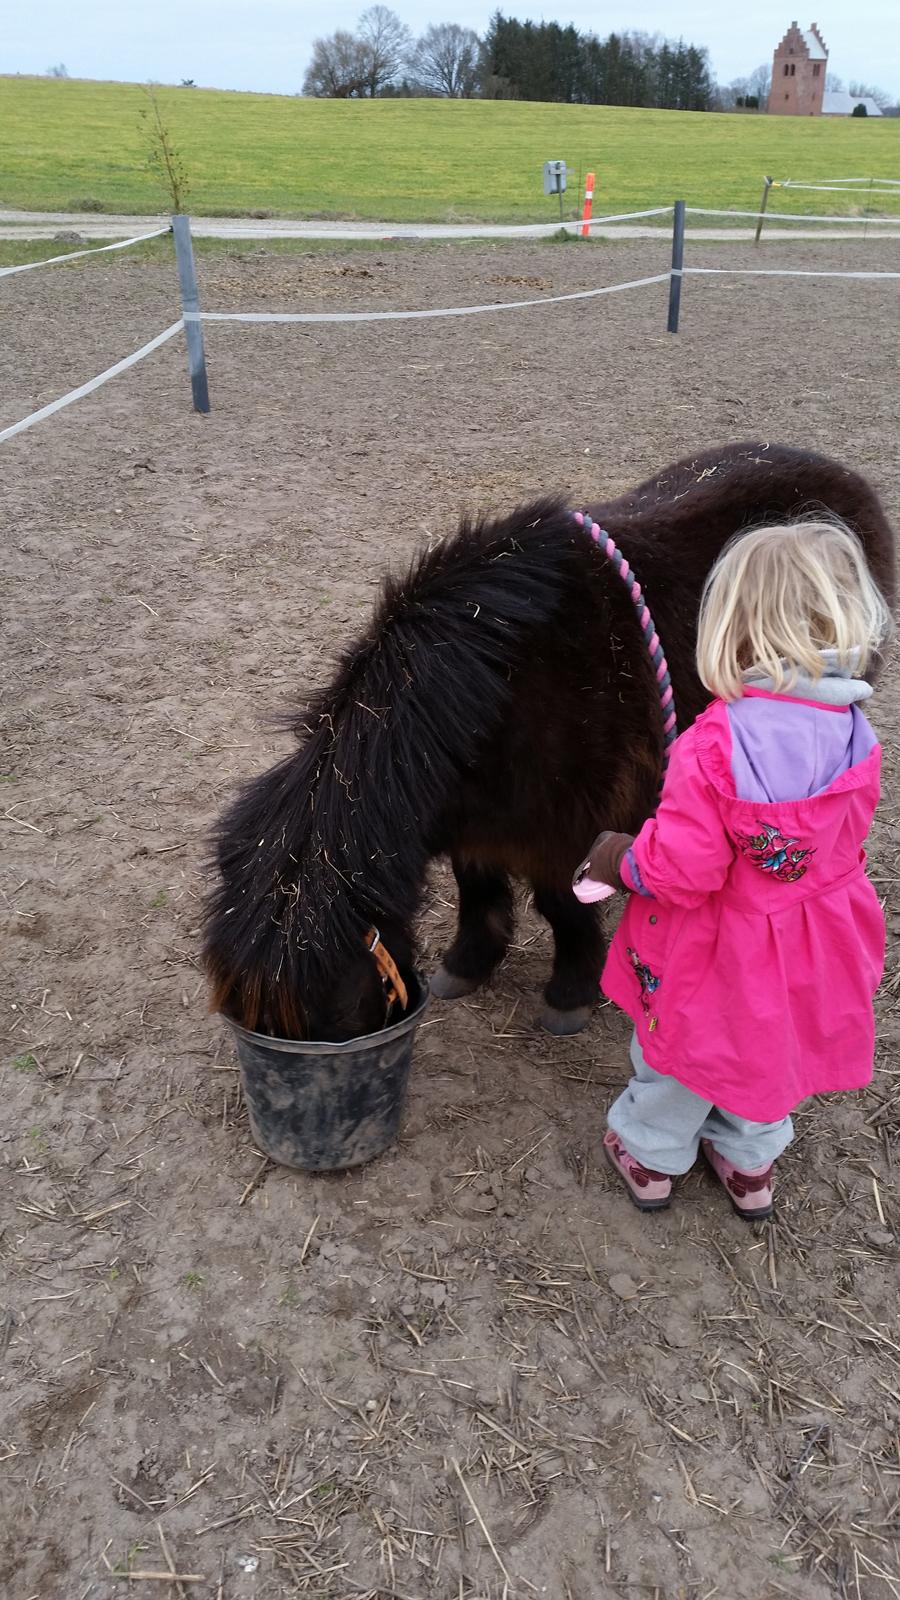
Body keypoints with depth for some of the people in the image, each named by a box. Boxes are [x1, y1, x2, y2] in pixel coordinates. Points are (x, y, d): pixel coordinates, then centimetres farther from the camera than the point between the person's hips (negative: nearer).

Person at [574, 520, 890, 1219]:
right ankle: (750, 1164, 50)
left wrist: (617, 857, -8)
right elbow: (845, 839, 0)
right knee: (772, 1048, 29)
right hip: (808, 952, 5)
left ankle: (652, 1158, 45)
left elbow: (678, 871, -28)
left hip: (715, 951, -4)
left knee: (679, 1053, 22)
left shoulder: (713, 747, -32)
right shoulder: (855, 739, -15)